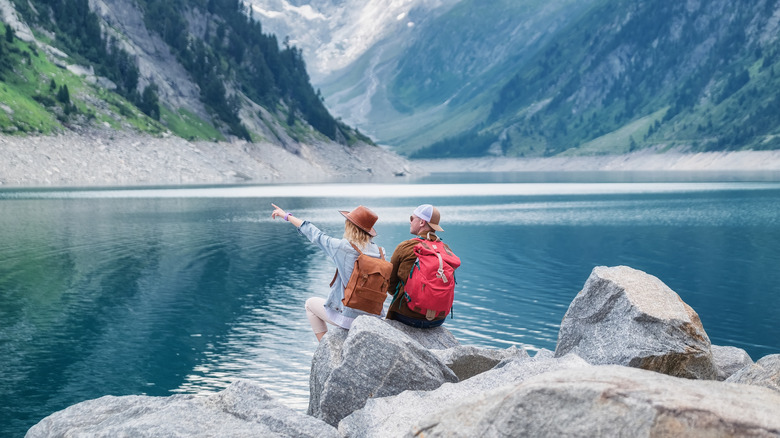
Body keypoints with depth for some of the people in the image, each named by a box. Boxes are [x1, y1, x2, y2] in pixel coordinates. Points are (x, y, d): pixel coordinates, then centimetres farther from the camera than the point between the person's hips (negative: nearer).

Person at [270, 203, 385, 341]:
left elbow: (315, 235, -4)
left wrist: (286, 215, 10)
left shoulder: (343, 247, -17)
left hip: (349, 317, -5)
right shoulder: (378, 251, -4)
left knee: (310, 303, 23)